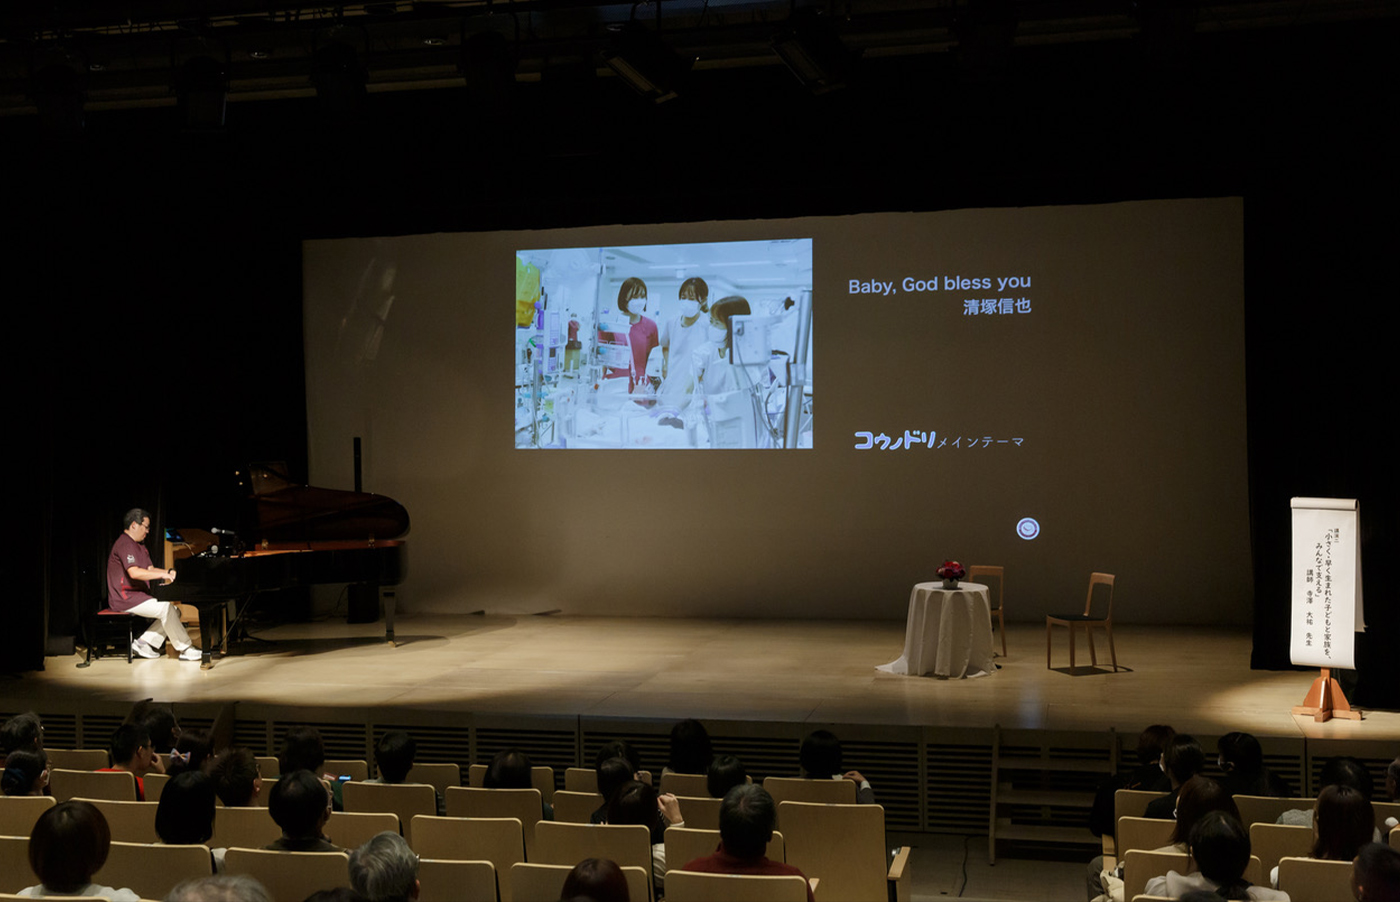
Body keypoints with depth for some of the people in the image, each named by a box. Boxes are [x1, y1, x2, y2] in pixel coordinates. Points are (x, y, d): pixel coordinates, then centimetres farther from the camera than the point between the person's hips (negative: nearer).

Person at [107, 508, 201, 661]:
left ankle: (144, 643, -2)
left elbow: (149, 569, 22)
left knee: (174, 611, 0)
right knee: (166, 609, -24)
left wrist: (168, 573, 5)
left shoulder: (137, 546, 20)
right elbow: (134, 573, -28)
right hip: (126, 599, -11)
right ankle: (185, 650, -19)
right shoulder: (125, 544, -16)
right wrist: (162, 575, -25)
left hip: (137, 595, 11)